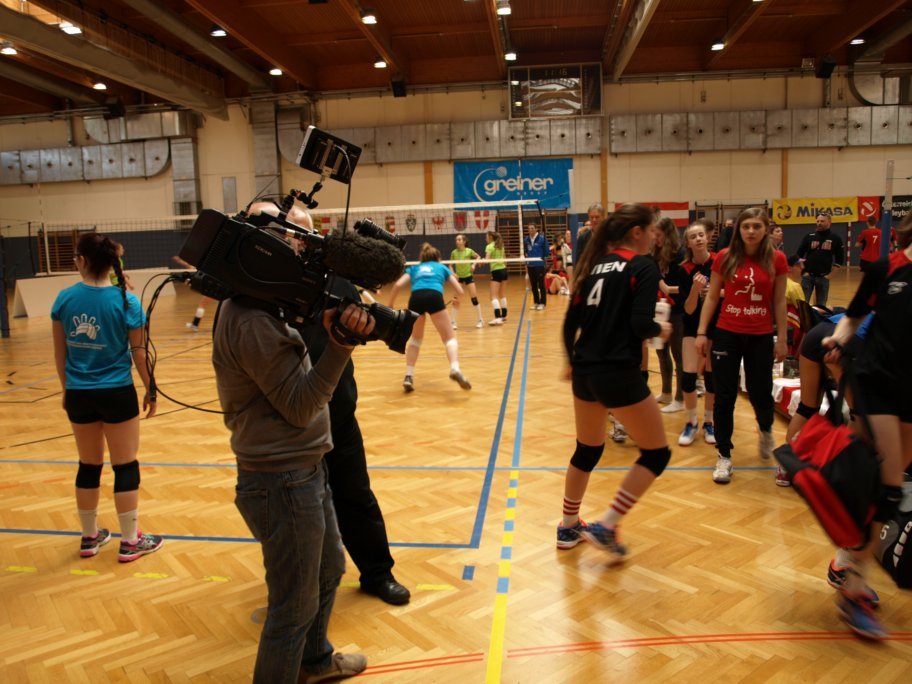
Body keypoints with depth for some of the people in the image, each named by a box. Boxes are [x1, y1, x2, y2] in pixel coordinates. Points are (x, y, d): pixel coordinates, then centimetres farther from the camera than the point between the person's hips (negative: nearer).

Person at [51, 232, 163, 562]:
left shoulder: (64, 299, -4)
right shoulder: (126, 302, -12)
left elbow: (60, 353, 4)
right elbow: (139, 353, -6)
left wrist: (67, 389, 18)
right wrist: (151, 390, 7)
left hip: (79, 395, 4)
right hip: (117, 394, -3)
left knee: (89, 465, 17)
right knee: (125, 466, 6)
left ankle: (90, 537, 29)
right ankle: (130, 541, 14)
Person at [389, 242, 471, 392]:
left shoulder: (414, 268, 33)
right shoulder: (442, 267, 32)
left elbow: (397, 285, 15)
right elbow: (460, 291, 26)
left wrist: (390, 306, 23)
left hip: (416, 298, 2)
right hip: (434, 296, -2)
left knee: (415, 339, 23)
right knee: (449, 338, 5)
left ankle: (408, 376, 11)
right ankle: (455, 369, -22)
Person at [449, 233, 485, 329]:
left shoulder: (469, 251, -13)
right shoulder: (454, 252, -10)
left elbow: (478, 256, 5)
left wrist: (474, 264, -11)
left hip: (468, 276, -1)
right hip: (458, 277, 1)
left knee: (474, 298, -2)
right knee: (455, 299, -7)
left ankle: (481, 320, 11)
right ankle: (453, 322, 1)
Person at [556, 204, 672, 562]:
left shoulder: (596, 264, 12)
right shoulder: (644, 267, -8)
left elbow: (571, 320, 11)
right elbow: (641, 323, -19)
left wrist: (573, 361, 24)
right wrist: (661, 330, 3)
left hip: (584, 371, 8)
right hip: (619, 373, -8)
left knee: (587, 450, 23)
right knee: (657, 453, 9)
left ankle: (569, 527, 33)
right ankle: (607, 527, 5)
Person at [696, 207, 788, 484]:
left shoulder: (776, 260, -4)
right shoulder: (725, 258, -4)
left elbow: (779, 302, 2)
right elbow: (712, 297, 2)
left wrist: (782, 338, 1)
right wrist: (702, 332, -1)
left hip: (761, 337, 0)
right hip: (727, 334, 0)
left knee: (760, 393, 6)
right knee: (724, 396, 3)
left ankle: (765, 430, 42)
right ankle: (724, 456, 16)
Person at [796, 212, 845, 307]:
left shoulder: (835, 238, 1)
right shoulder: (809, 236, 1)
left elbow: (840, 258, 5)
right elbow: (798, 255, 5)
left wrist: (830, 274, -3)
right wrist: (803, 271, -3)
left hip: (823, 277, 0)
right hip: (808, 275, 0)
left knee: (821, 305, 9)